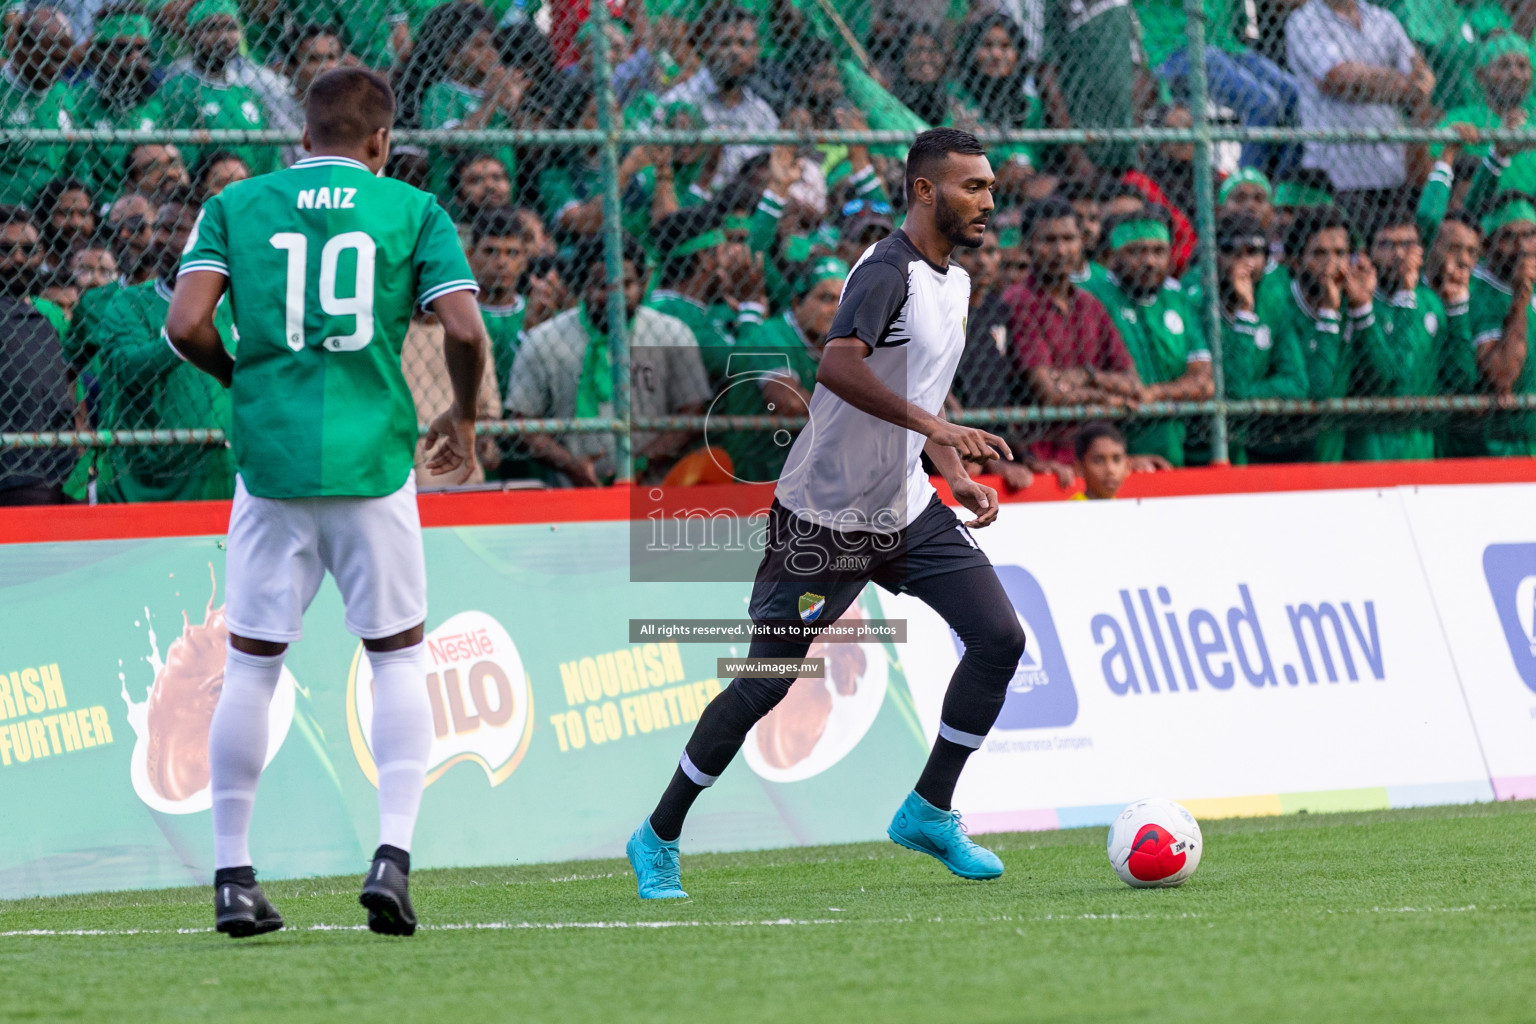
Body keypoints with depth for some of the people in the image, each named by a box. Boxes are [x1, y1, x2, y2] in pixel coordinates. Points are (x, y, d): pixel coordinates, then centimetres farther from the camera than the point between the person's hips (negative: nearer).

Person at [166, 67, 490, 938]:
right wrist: (464, 421, 12)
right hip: (373, 462, -1)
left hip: (271, 462, 1)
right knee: (399, 657, 11)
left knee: (252, 665, 9)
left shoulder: (235, 206, 6)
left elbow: (186, 325, -5)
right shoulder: (412, 210, 4)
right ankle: (394, 856, -2)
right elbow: (466, 330, -5)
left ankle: (233, 875, 9)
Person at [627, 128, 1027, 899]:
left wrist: (957, 475, 12)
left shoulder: (953, 282, 11)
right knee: (765, 683, -4)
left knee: (1000, 640, -5)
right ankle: (657, 840, 11)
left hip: (907, 510, 8)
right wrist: (932, 425, -44)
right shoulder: (888, 272, -19)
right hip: (824, 511, -8)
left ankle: (928, 812, 8)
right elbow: (838, 367, -38)